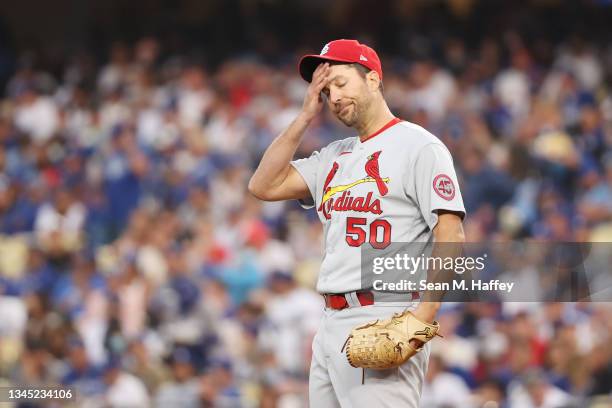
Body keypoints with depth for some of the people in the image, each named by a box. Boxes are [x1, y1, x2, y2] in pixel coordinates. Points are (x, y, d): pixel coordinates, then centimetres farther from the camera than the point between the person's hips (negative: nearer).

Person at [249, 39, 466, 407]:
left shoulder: (418, 146, -3)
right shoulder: (334, 156, 21)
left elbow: (451, 238, -11)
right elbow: (264, 186, 14)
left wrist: (423, 317, -23)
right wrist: (306, 117, 11)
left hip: (385, 321, -9)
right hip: (332, 323, 9)